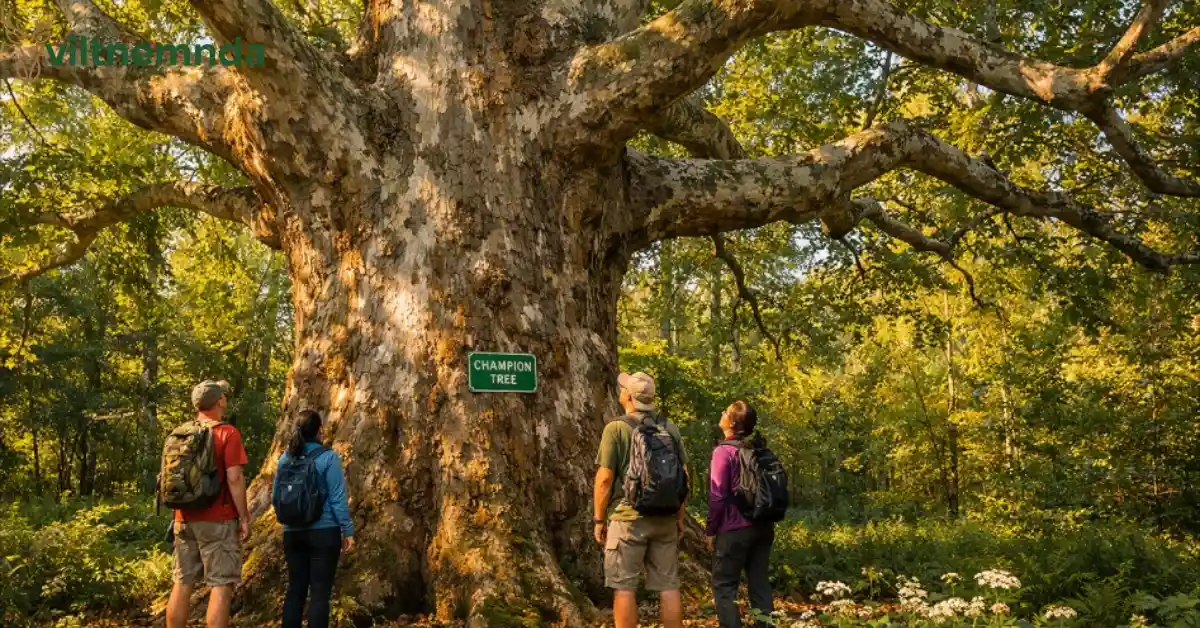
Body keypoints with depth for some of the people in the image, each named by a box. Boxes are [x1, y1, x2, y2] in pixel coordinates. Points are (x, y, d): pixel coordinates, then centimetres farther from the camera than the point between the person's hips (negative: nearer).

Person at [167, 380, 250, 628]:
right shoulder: (227, 433, -10)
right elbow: (234, 479, -15)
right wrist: (244, 517, -9)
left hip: (184, 519, 7)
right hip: (218, 520, -6)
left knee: (182, 583, 12)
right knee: (221, 585, -4)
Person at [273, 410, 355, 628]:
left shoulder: (285, 458, 6)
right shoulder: (328, 457, -9)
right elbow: (337, 498, -11)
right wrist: (348, 530, -5)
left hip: (293, 533, 5)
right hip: (324, 532, -5)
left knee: (295, 589, 11)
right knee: (320, 592, -2)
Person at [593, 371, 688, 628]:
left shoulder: (616, 428, -8)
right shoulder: (670, 427, 6)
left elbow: (605, 478, -10)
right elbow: (684, 475, 7)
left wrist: (599, 519, -2)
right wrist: (680, 516, 15)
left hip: (628, 518, -4)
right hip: (665, 518, 5)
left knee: (624, 587, 3)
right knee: (668, 586, 9)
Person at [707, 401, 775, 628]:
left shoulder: (724, 451, -12)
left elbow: (717, 496, -14)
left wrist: (711, 530, -5)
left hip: (734, 530, -6)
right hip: (762, 527, 7)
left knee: (724, 587, 2)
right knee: (759, 584, 11)